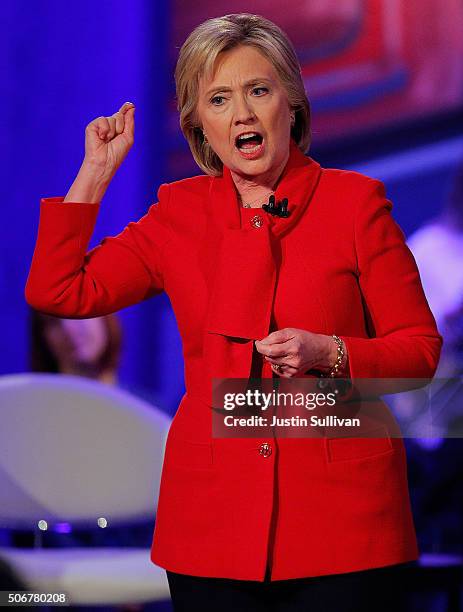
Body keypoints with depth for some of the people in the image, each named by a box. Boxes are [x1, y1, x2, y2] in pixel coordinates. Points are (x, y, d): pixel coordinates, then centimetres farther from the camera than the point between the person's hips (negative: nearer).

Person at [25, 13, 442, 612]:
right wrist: (97, 171, 4)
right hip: (213, 514, 2)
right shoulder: (179, 213, 8)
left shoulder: (355, 202, 0)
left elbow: (420, 347, 3)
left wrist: (330, 355, -15)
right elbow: (56, 290, 4)